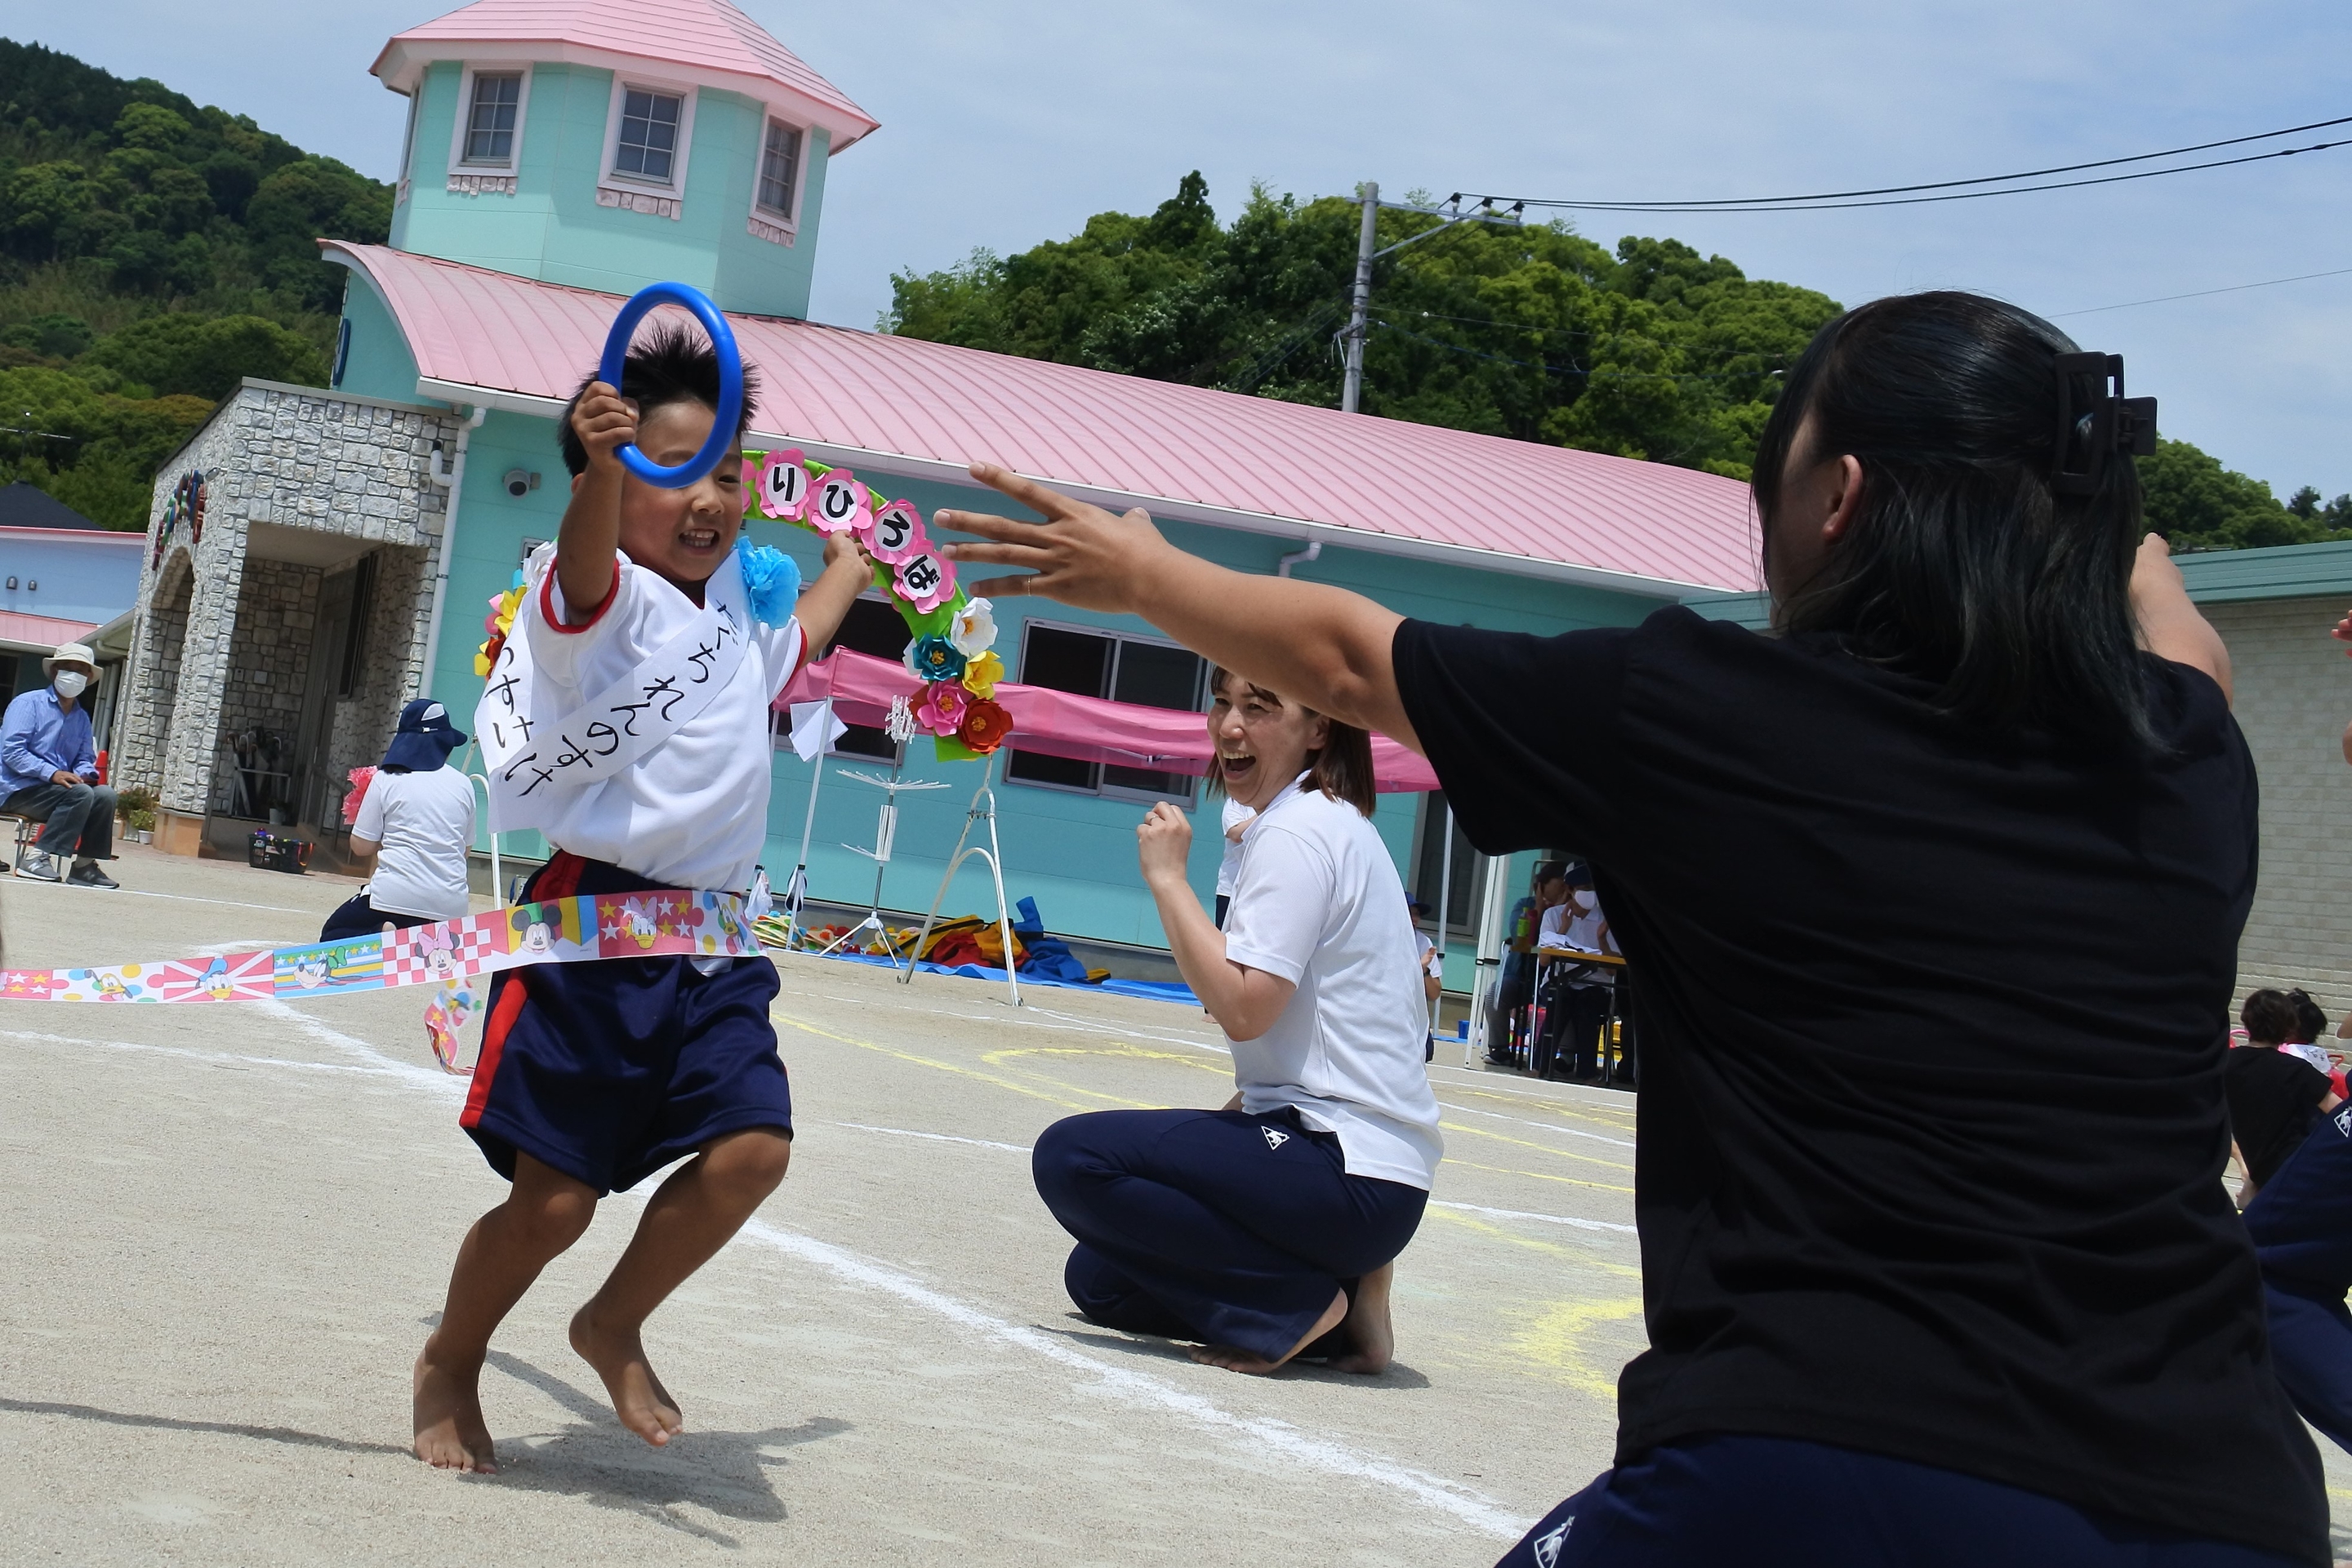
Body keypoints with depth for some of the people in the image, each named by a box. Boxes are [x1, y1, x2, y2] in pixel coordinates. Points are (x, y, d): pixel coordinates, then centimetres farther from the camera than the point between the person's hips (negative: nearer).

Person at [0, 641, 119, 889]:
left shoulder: (82, 717, 18)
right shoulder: (28, 703, -3)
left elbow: (86, 760, 17)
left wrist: (84, 774, -9)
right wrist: (52, 773, -25)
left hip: (57, 787, 6)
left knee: (105, 794, -20)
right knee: (80, 793, -31)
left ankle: (85, 864, -17)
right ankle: (36, 857, -29)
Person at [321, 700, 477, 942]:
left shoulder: (387, 779, 1)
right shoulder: (463, 785, 10)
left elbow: (361, 847, 4)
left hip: (395, 897, -3)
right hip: (451, 908, 3)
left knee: (332, 936, 15)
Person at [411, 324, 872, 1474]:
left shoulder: (738, 599, 16)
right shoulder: (608, 600, -8)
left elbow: (790, 648, 41)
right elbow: (587, 567, -34)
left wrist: (852, 562, 48)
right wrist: (602, 467, -52)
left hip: (714, 945, 6)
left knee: (751, 1147, -13)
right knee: (553, 1195, -3)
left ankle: (614, 1327, 13)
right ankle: (449, 1367, 26)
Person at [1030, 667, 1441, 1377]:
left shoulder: (1297, 830, -14)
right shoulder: (1334, 822, 16)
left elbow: (1242, 1010, -22)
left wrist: (1167, 876, -13)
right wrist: (1217, 1134, 14)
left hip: (1347, 1172, -10)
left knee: (1071, 1156, -14)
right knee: (1098, 1279, 14)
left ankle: (1298, 1304, -10)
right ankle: (1338, 1294, 8)